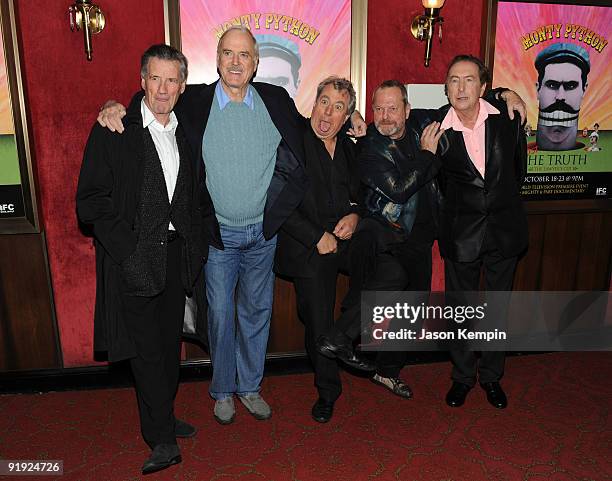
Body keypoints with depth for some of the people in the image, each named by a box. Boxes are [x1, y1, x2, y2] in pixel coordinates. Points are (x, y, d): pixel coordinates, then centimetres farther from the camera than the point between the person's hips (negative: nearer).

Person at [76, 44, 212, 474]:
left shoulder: (187, 133, 9)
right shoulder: (113, 131, -6)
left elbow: (199, 195, 16)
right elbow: (91, 201, -9)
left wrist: (199, 239, 3)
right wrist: (127, 251, -17)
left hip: (176, 255, 5)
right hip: (133, 256, -5)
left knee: (170, 341, 15)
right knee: (146, 346, -2)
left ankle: (163, 418, 34)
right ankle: (162, 439, 11)